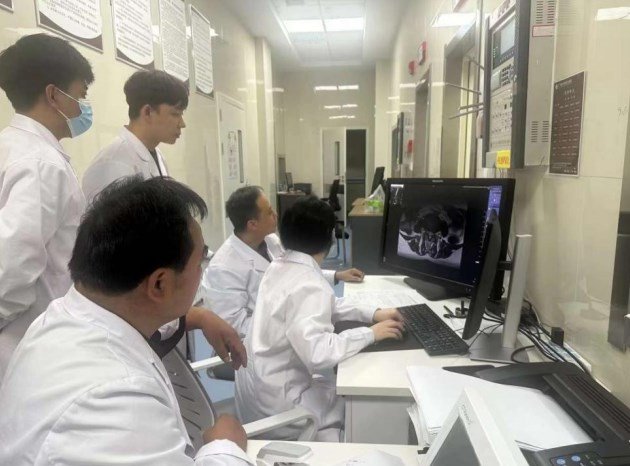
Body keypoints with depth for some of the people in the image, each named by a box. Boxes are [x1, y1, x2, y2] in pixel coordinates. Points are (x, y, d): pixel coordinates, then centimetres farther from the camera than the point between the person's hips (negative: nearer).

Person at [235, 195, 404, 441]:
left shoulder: (280, 266, 1)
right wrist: (370, 333, -22)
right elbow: (317, 353, -35)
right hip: (277, 401, -8)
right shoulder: (309, 285, -27)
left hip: (258, 381, 8)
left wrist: (372, 313, 3)